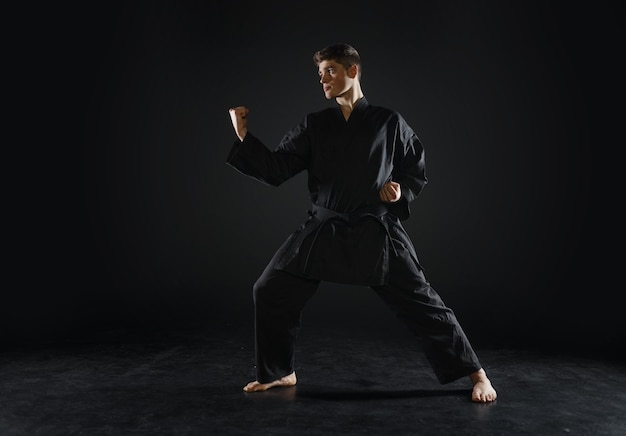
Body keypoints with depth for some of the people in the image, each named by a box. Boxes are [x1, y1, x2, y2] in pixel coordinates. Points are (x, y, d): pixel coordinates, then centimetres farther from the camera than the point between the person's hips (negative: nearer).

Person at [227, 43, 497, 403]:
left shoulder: (389, 123, 0)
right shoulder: (315, 125, 6)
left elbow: (418, 172, 9)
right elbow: (275, 170, 2)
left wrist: (401, 192, -12)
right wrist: (244, 135, -8)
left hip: (377, 233, -3)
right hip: (325, 231, 4)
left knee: (423, 304, -3)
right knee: (270, 292, 2)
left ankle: (477, 374, 16)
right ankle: (280, 372, 23)